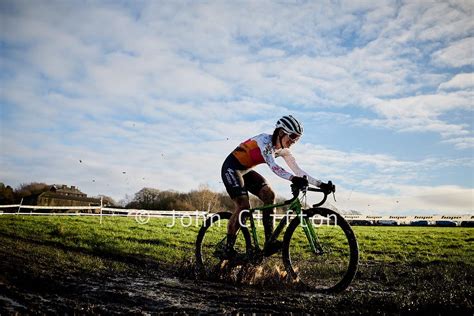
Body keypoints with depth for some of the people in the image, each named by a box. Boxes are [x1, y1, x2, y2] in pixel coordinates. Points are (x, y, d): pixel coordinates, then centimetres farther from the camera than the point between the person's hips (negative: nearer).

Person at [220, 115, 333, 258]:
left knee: (269, 195, -15)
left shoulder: (283, 150, -2)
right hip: (231, 168, -7)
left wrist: (320, 184, -15)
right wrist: (293, 179, -54)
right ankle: (228, 248, -8)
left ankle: (269, 242, -18)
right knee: (243, 206, -21)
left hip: (246, 171, 8)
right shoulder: (265, 140, -25)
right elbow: (273, 166, -40)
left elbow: (298, 171, -5)